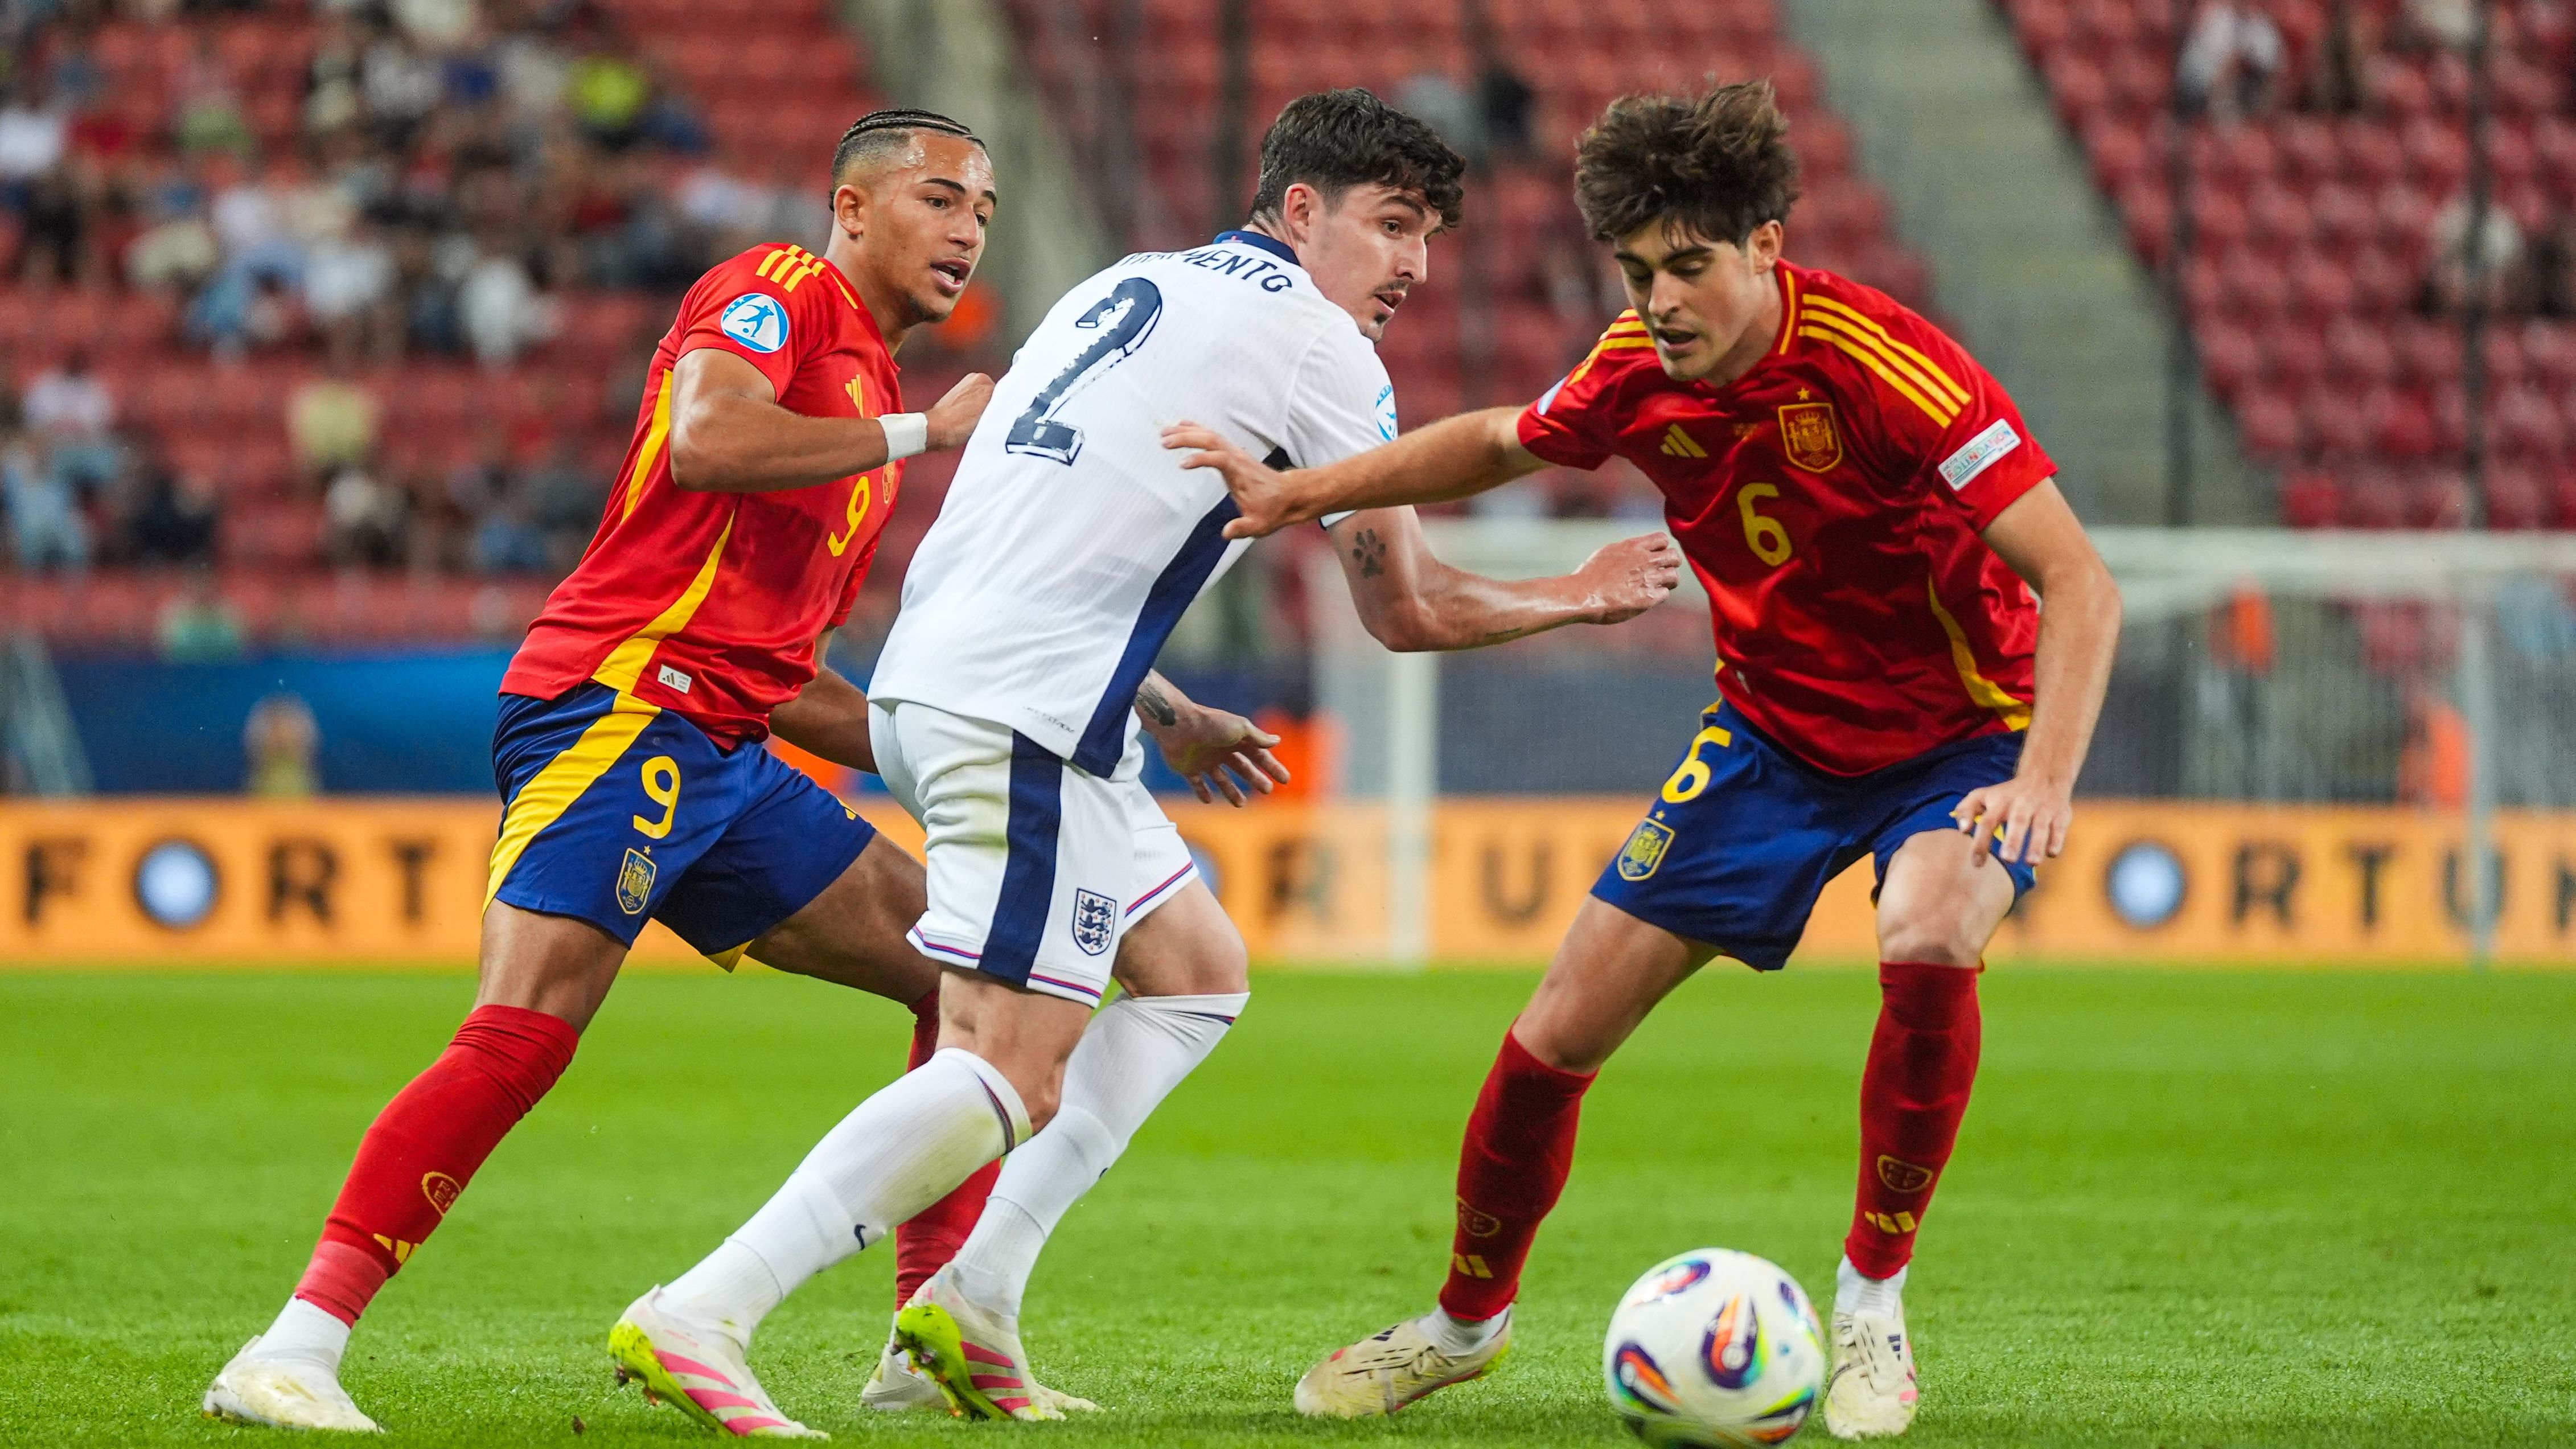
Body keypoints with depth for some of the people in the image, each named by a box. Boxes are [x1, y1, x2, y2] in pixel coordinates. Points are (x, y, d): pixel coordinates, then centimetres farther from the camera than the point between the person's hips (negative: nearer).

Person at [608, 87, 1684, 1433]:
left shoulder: (1128, 289, 23)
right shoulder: (1313, 343, -2)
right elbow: (1404, 609, 4)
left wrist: (1176, 718, 32)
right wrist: (1577, 599, 19)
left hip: (931, 681, 10)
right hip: (1020, 715, -10)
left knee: (1197, 972, 19)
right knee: (1009, 1080, -13)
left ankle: (971, 1304, 11)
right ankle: (698, 1319, -22)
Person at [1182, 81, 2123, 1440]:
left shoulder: (1879, 365, -29)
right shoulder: (1638, 373, -11)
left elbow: (2080, 585, -30)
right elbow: (1496, 444, 13)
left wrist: (2043, 782, -42)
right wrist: (1299, 494, 5)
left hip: (1960, 733, -5)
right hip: (1772, 732, 5)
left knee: (1925, 950, -36)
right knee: (1562, 1027, 0)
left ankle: (1871, 1301, -15)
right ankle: (1468, 1316, 26)